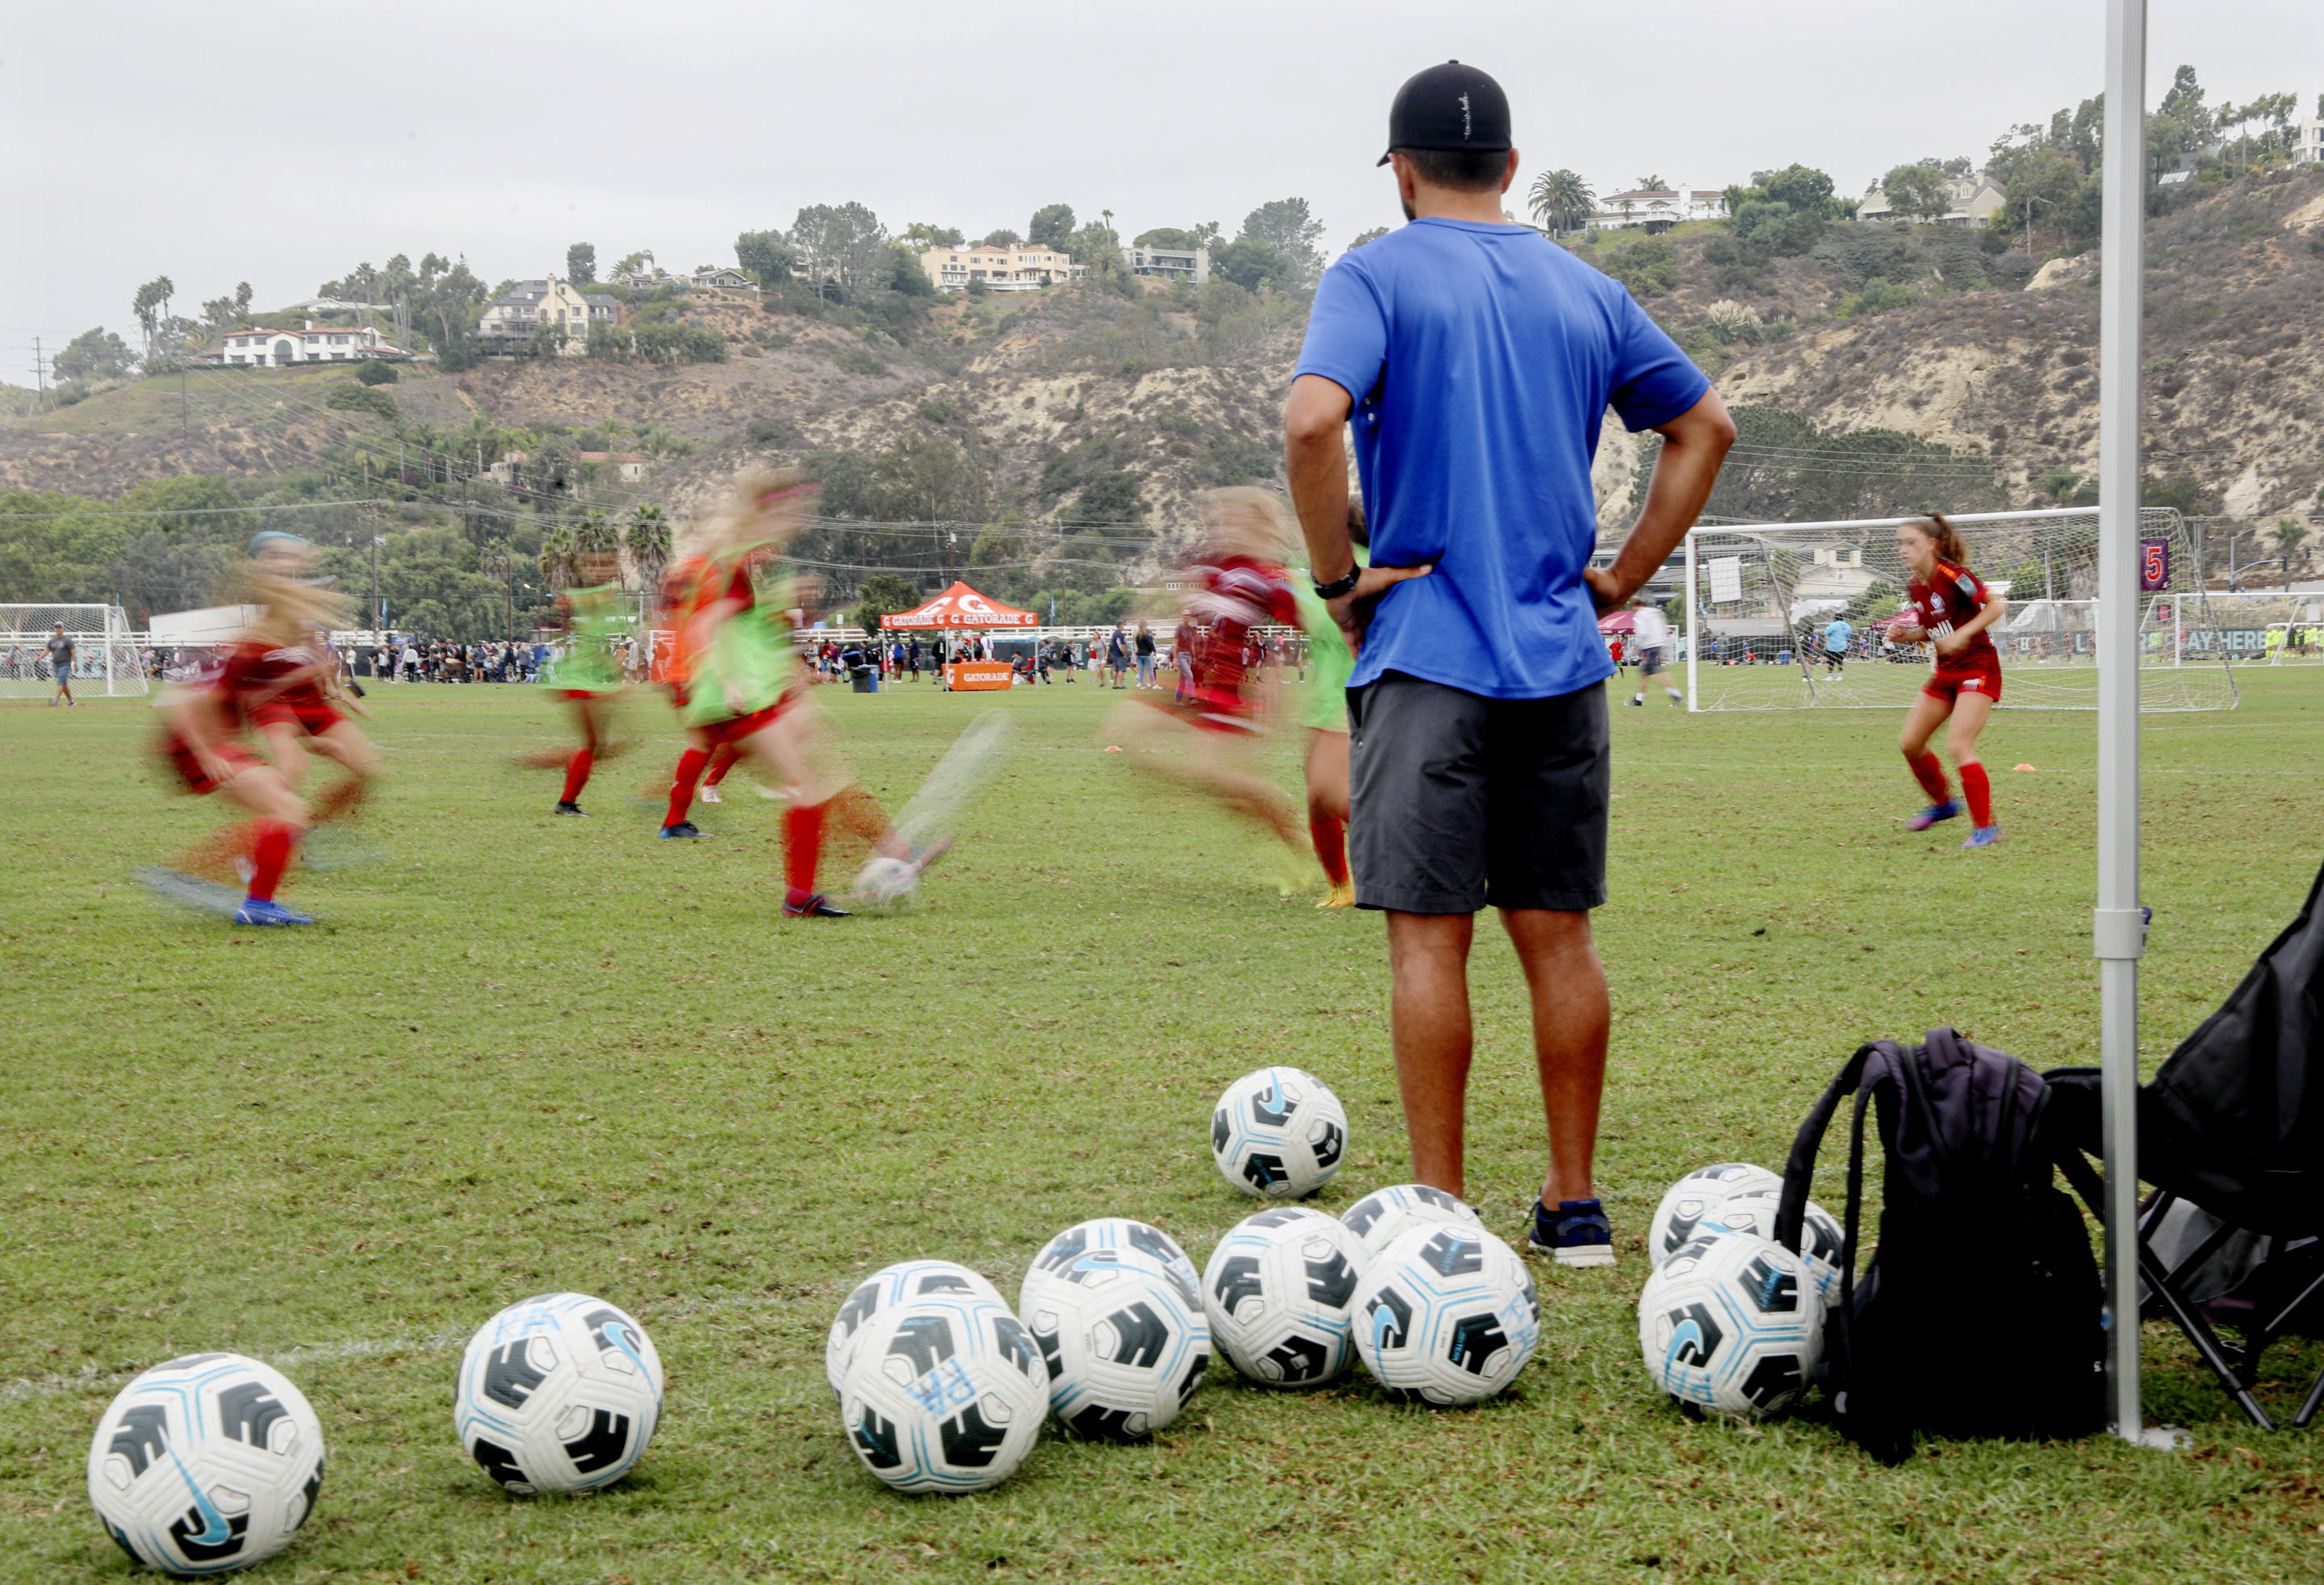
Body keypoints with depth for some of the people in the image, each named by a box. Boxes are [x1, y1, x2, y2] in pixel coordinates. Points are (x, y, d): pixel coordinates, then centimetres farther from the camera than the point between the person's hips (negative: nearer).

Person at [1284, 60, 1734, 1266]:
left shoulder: (1376, 276, -4)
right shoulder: (1585, 291, 12)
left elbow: (1312, 421, -20)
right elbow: (1705, 425, 17)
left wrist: (1338, 578, -9)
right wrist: (1621, 577, 15)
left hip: (1426, 657, -5)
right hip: (1562, 661, 5)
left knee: (1428, 937, -1)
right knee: (1558, 936, 10)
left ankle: (1441, 1216, 1)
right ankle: (1574, 1205, 15)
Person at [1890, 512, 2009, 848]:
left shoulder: (1951, 575, -19)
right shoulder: (1915, 589, 6)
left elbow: (1998, 605, -19)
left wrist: (1961, 635, -27)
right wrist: (1905, 635, -2)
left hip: (1977, 667, -9)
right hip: (1946, 672, 9)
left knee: (1958, 746, -19)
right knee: (1910, 744, 8)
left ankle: (1985, 826, -7)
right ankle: (1942, 803, 33)